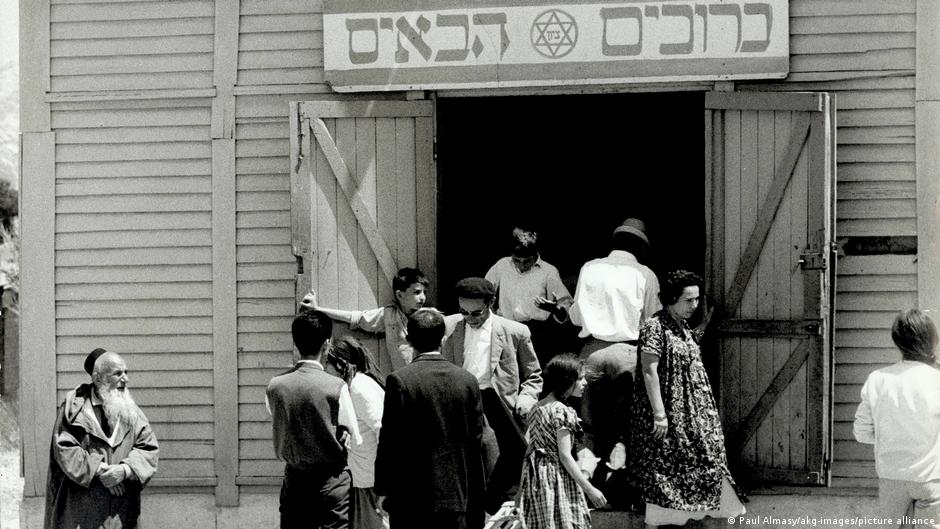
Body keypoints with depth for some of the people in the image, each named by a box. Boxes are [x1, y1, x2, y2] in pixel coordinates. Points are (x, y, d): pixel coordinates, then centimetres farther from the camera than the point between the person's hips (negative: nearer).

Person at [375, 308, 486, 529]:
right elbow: (476, 442, 7)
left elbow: (389, 439, -7)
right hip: (456, 493, 3)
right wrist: (475, 499, 15)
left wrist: (382, 488, 2)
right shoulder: (468, 381, 2)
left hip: (410, 498, -3)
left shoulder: (399, 381, -9)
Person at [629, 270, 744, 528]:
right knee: (661, 469, -4)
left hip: (691, 412, 9)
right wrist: (659, 414, -23)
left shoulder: (683, 328, 13)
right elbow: (649, 371, -20)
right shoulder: (654, 327, -14)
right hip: (668, 412, -9)